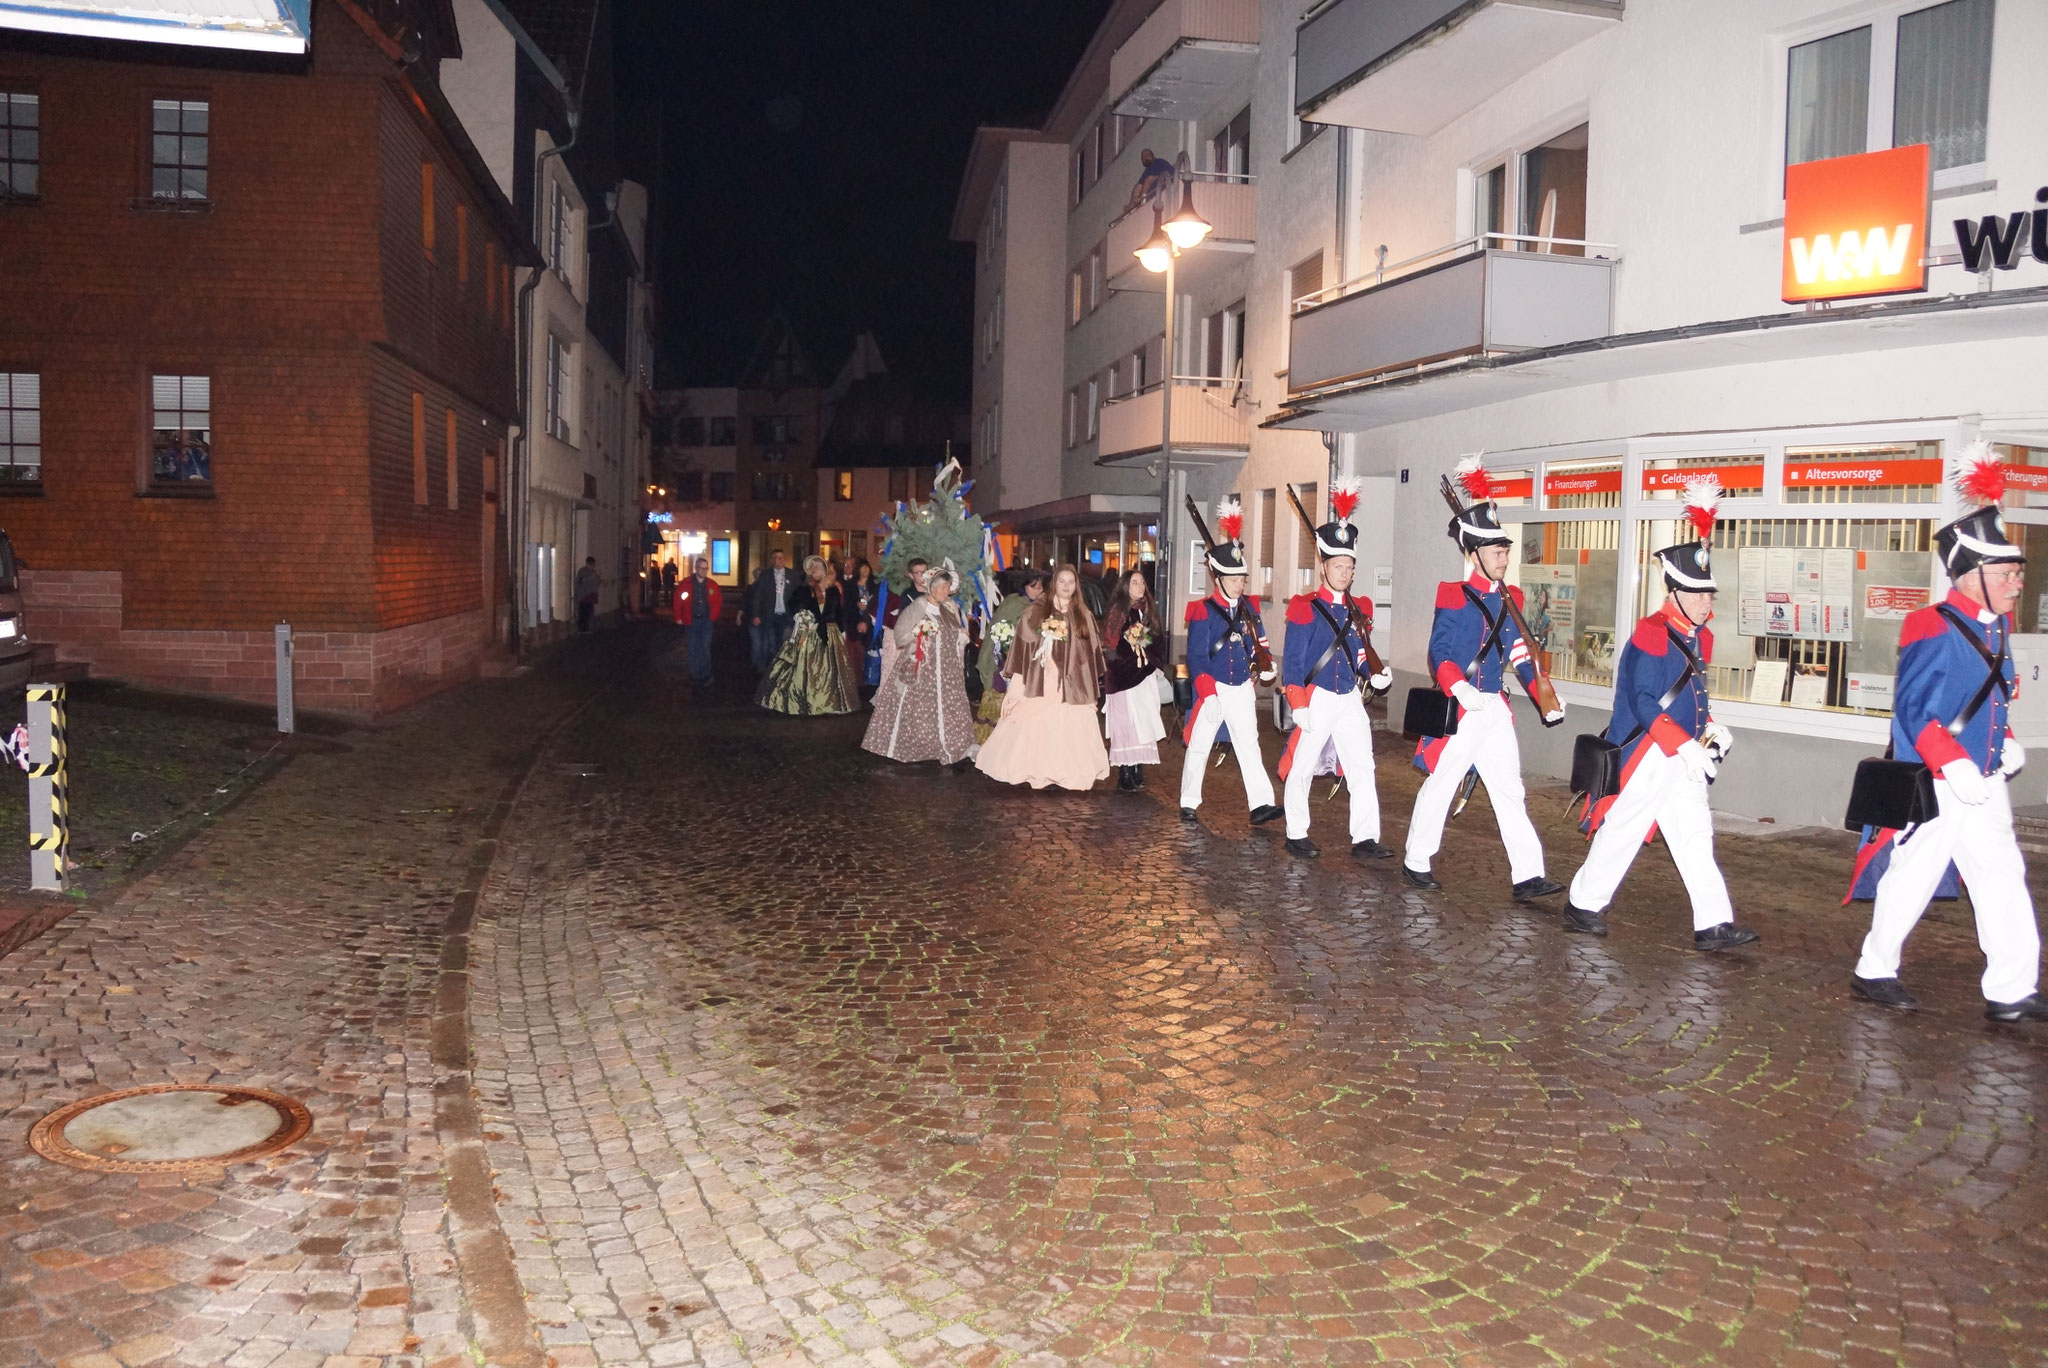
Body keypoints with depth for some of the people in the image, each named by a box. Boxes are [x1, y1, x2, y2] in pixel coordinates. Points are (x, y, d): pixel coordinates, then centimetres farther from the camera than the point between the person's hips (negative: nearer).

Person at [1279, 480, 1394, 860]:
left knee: (1362, 770, 1)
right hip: (1316, 698, -5)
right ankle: (1297, 836, 16)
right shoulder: (1305, 608, -8)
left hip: (1351, 700, 5)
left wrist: (1375, 676, -3)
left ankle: (1365, 840, 4)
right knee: (1302, 770, 5)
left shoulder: (1360, 610, 9)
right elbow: (1293, 661, -9)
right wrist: (1299, 706, -15)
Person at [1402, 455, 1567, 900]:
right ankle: (1416, 861, 19)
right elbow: (1439, 653, -14)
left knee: (1510, 790, 5)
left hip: (1497, 708, 7)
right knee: (1441, 785, 4)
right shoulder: (1454, 597, -10)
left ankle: (1527, 876, 6)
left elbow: (1520, 654, 14)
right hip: (1459, 708, -7)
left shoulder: (1509, 598, 11)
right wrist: (1459, 688, -30)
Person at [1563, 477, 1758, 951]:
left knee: (1695, 837, 7)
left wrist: (1711, 730, 5)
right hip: (1645, 754, -9)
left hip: (1681, 758, 9)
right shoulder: (1651, 634, -15)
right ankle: (1583, 906, 14)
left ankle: (1713, 925, 9)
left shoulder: (1699, 639, 12)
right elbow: (1643, 704, -21)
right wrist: (1687, 746, -24)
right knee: (1622, 832, 0)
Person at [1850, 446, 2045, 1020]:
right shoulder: (1933, 629, -16)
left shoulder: (1995, 627, 11)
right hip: (1933, 786, -8)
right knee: (1912, 880, 2)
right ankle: (1874, 972, 19)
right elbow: (1911, 709, -19)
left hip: (1983, 783, 9)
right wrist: (1952, 764, -27)